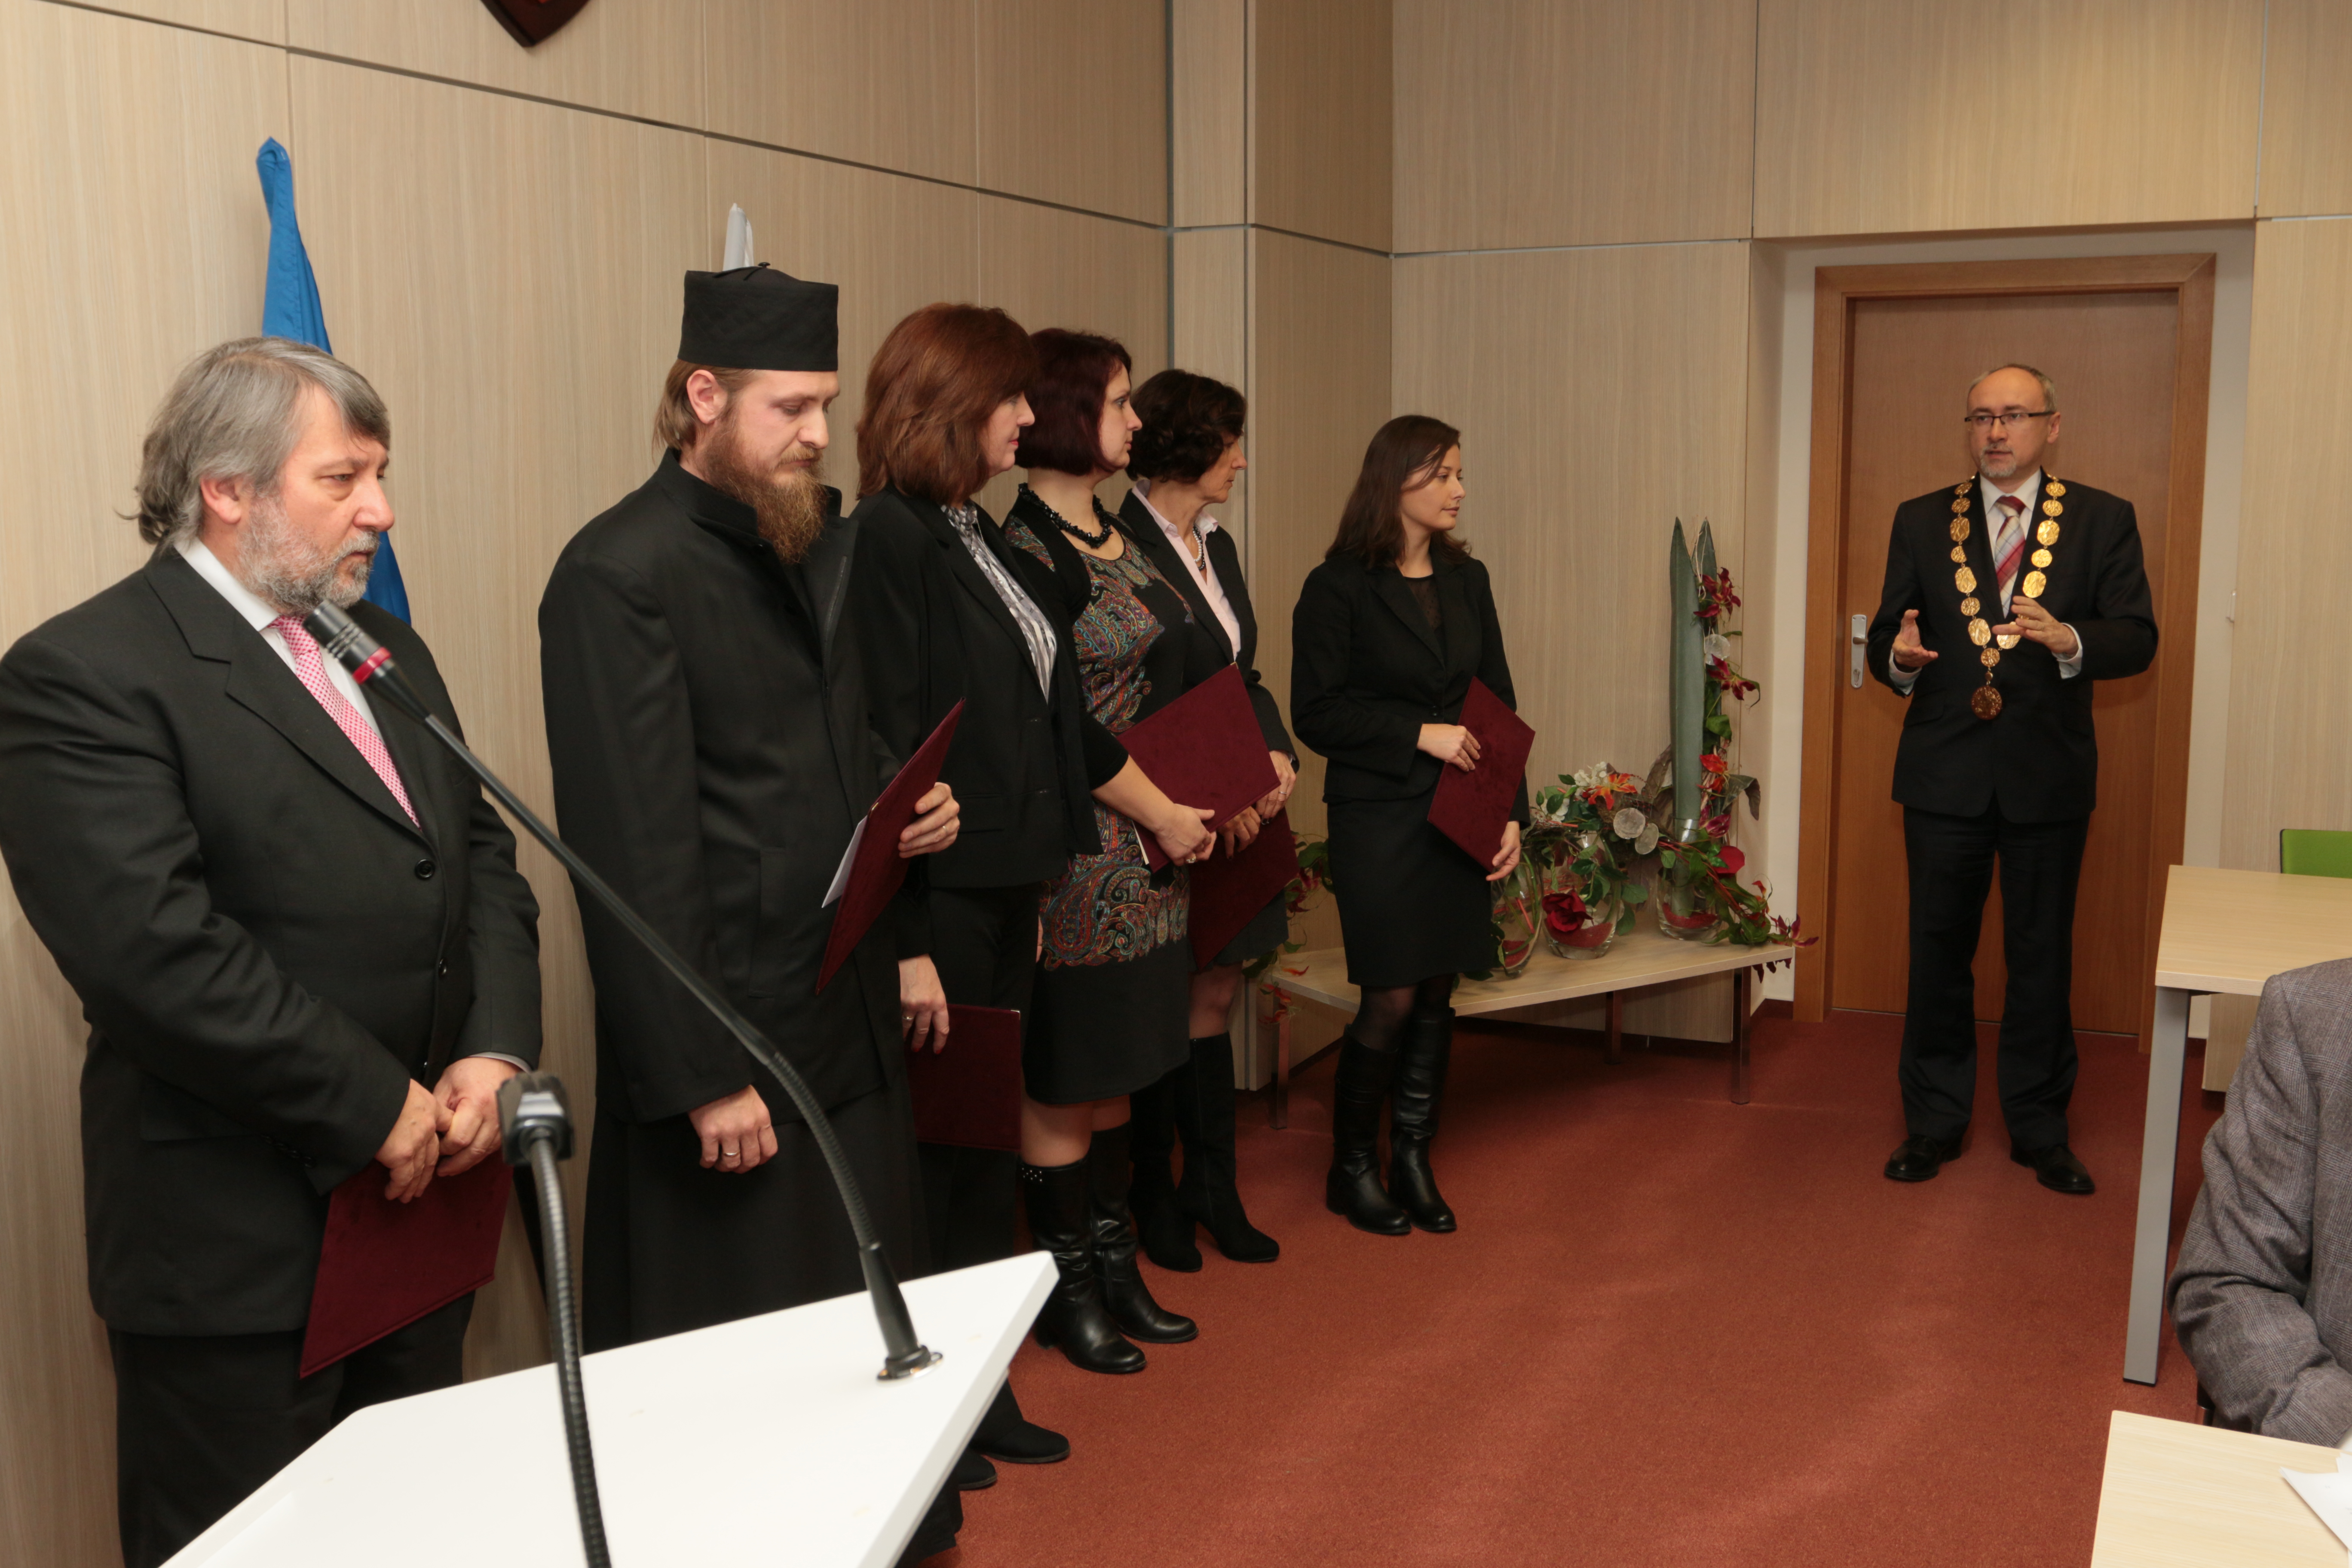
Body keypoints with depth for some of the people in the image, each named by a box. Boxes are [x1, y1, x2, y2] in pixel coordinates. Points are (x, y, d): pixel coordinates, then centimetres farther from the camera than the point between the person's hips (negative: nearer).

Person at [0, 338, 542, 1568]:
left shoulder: (386, 651, 14)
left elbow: (482, 862, 13)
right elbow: (153, 951, -23)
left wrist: (495, 1053, -4)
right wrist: (375, 1108, -18)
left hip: (422, 1196, 7)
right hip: (241, 1250, -7)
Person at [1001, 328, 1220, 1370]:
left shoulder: (1112, 536, 13)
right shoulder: (1030, 553, -16)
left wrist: (1201, 798, 7)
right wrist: (1163, 812, -13)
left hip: (1149, 854, 9)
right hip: (1083, 850, -9)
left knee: (1114, 1072, 17)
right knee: (1065, 1081, 3)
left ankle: (1115, 1267, 28)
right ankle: (1065, 1292, 17)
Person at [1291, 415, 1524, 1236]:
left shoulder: (1468, 580, 11)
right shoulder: (1338, 587, -6)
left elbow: (1498, 702, 12)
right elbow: (1316, 711, -9)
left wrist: (1512, 811, 4)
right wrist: (1421, 733, -15)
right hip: (1377, 820, -5)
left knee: (1438, 993, 8)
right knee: (1391, 1000, -3)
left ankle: (1413, 1162, 21)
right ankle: (1351, 1169, 16)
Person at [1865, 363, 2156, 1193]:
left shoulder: (2104, 520, 2)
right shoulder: (1921, 520, 6)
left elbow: (2137, 638, -4)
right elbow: (1886, 637, 6)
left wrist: (2069, 641, -24)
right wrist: (1898, 656, -18)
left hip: (2049, 773, -1)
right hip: (1944, 771, 1)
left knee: (2041, 955, 9)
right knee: (1938, 950, 8)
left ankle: (2040, 1128, 22)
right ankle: (1934, 1120, 21)